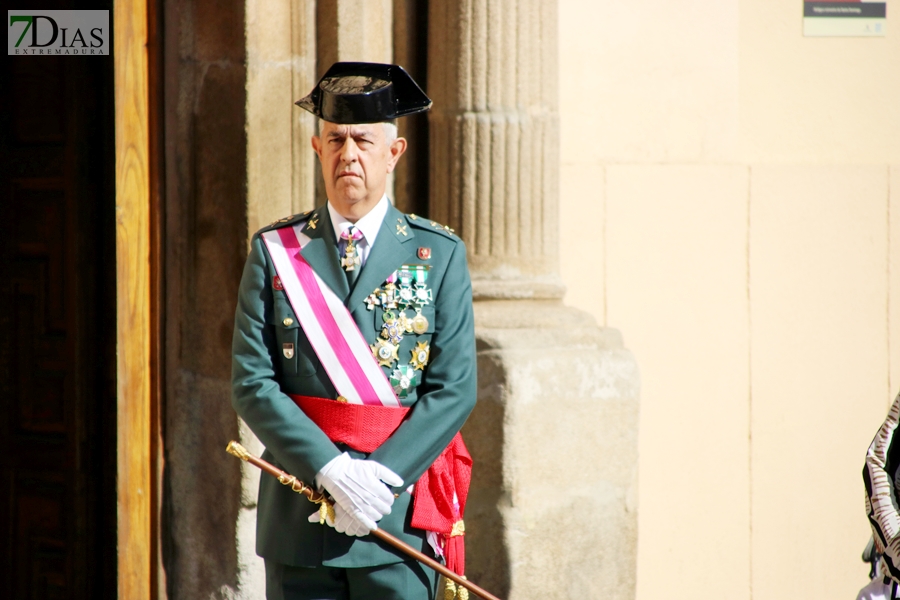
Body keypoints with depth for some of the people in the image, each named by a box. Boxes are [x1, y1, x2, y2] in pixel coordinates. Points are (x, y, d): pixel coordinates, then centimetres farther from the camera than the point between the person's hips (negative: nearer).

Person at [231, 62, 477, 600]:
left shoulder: (440, 255, 5)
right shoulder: (275, 252, 6)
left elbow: (454, 389, -2)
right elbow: (252, 384, -2)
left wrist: (381, 475, -14)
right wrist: (331, 470, -14)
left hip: (400, 514, -1)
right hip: (298, 515, 1)